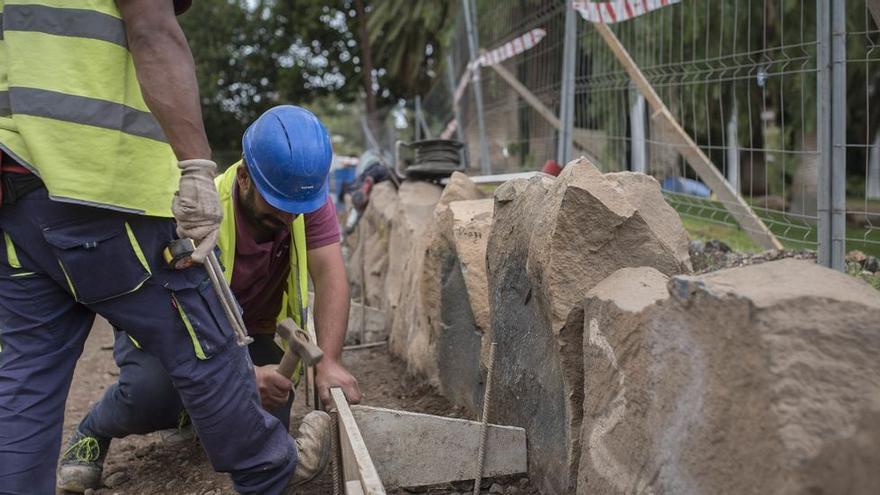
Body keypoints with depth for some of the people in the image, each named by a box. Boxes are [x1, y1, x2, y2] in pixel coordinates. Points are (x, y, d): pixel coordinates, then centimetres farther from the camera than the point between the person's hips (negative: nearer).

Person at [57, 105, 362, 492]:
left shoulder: (310, 202, -22)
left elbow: (330, 277, -28)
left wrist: (328, 362, -41)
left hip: (250, 329, 4)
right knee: (152, 394, -34)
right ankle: (93, 432, 3)